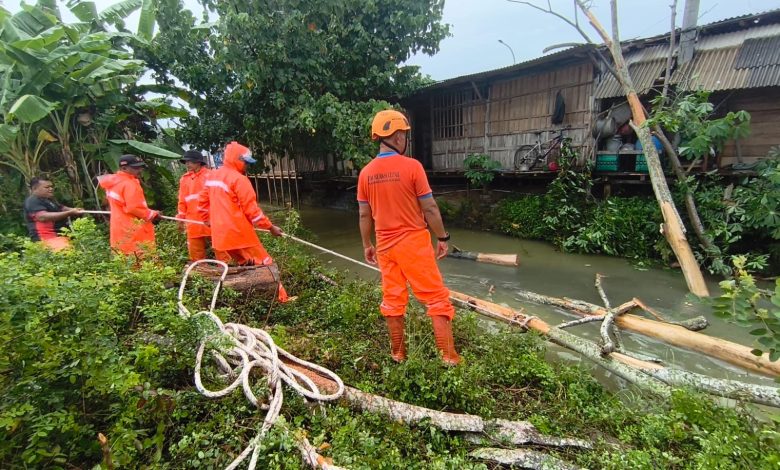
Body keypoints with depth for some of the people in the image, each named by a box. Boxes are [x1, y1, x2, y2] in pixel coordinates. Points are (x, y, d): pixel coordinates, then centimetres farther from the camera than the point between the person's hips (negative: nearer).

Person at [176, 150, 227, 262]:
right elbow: (182, 201, 16)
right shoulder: (184, 178, 12)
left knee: (219, 247, 0)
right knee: (195, 252, 11)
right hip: (193, 221, 5)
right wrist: (181, 217, 12)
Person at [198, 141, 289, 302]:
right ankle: (280, 297, 2)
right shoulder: (239, 179, -14)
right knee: (264, 264, 0)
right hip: (239, 233, -8)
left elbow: (202, 203, 19)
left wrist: (210, 221, 32)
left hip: (220, 234, 8)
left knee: (246, 265, 20)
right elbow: (251, 210, -15)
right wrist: (271, 227, -8)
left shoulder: (211, 176, 13)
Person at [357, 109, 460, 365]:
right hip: (414, 242, -5)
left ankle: (398, 353, 30)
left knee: (392, 300, 16)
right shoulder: (412, 166, -13)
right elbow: (430, 208, -11)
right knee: (436, 298, 8)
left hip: (385, 245, 5)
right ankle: (449, 356, 15)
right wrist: (442, 238, 1)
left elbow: (364, 215, 5)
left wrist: (367, 245, 16)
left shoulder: (366, 173, 1)